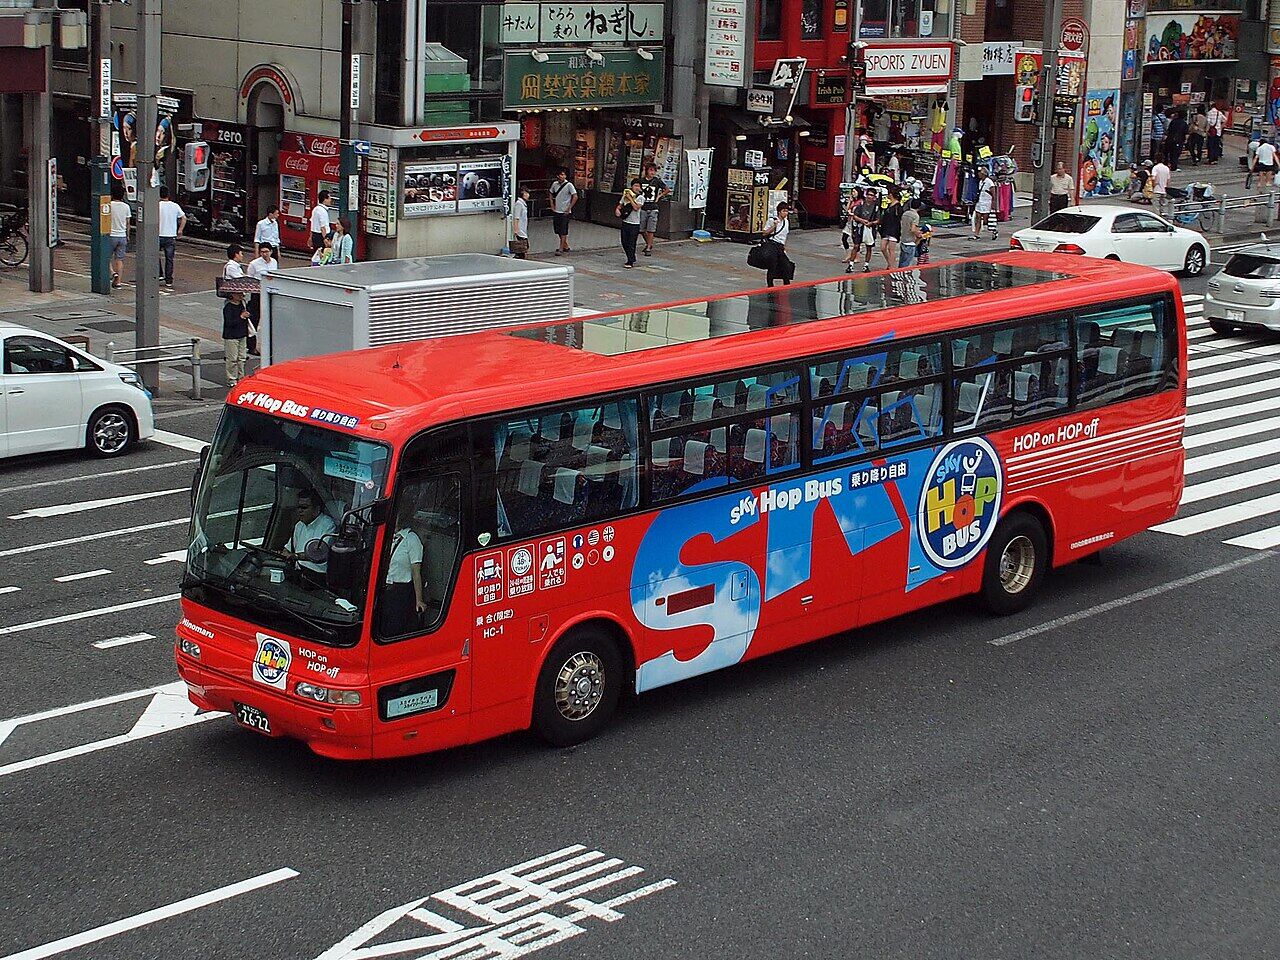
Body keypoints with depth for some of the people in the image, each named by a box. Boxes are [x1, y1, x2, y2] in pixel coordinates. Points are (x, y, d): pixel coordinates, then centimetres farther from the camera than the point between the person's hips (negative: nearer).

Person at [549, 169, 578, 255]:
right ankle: (565, 246, 27)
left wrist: (569, 208, -13)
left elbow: (575, 197, -13)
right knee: (558, 230, 12)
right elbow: (551, 194, 22)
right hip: (556, 211, 6)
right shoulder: (555, 184, 5)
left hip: (565, 212, -6)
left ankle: (561, 248, -4)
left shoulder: (569, 185, -11)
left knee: (563, 231, -6)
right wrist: (552, 205, 11)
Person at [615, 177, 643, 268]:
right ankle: (632, 258, 26)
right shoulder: (626, 195, 8)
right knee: (624, 242, 10)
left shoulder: (640, 197, -7)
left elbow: (636, 207, -20)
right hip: (625, 222, 5)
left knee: (631, 244, -6)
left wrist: (630, 198, -15)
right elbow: (620, 205, 17)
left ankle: (630, 262, -1)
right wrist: (617, 209, -4)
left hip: (634, 224, -5)